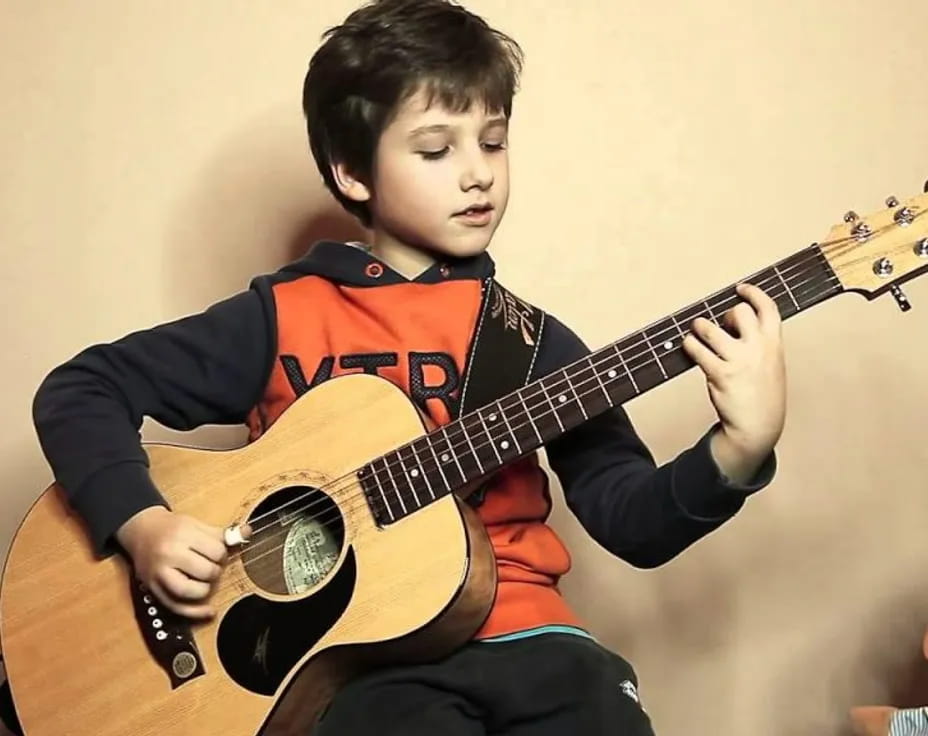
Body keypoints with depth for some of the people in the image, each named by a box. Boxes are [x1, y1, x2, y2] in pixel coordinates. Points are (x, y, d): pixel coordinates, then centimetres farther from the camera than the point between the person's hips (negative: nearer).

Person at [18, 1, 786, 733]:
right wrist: (144, 527, -9)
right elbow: (81, 389, 6)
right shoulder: (282, 316, 4)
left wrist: (738, 450, -15)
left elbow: (633, 524, 3)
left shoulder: (530, 339, 9)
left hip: (514, 630, 3)